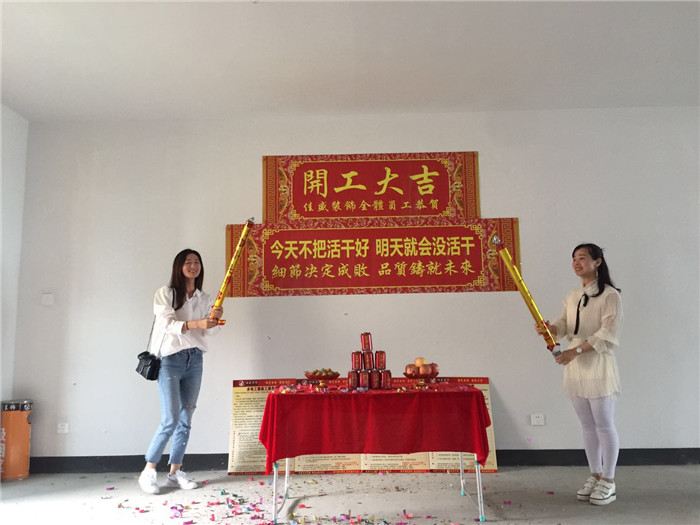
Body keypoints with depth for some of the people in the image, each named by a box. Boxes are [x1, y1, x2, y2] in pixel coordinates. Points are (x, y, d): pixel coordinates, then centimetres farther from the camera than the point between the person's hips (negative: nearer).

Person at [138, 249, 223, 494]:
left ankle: (175, 472, 19)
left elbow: (210, 330, 0)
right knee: (170, 419, -9)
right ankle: (148, 471, 8)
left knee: (186, 419, 7)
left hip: (194, 360, 5)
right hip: (169, 360, -5)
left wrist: (215, 319, -22)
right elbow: (168, 323, -17)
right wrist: (196, 323, -32)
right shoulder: (165, 294, -3)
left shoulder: (204, 299, 10)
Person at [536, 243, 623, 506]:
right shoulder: (571, 296, 13)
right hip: (575, 366, 6)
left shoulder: (610, 295, -8)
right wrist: (549, 328, -17)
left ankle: (608, 481, 15)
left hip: (598, 366, -6)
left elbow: (607, 333, -16)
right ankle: (595, 476, 26)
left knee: (604, 425, 2)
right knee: (587, 426, 14)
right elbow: (563, 326, 6)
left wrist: (575, 350, -23)